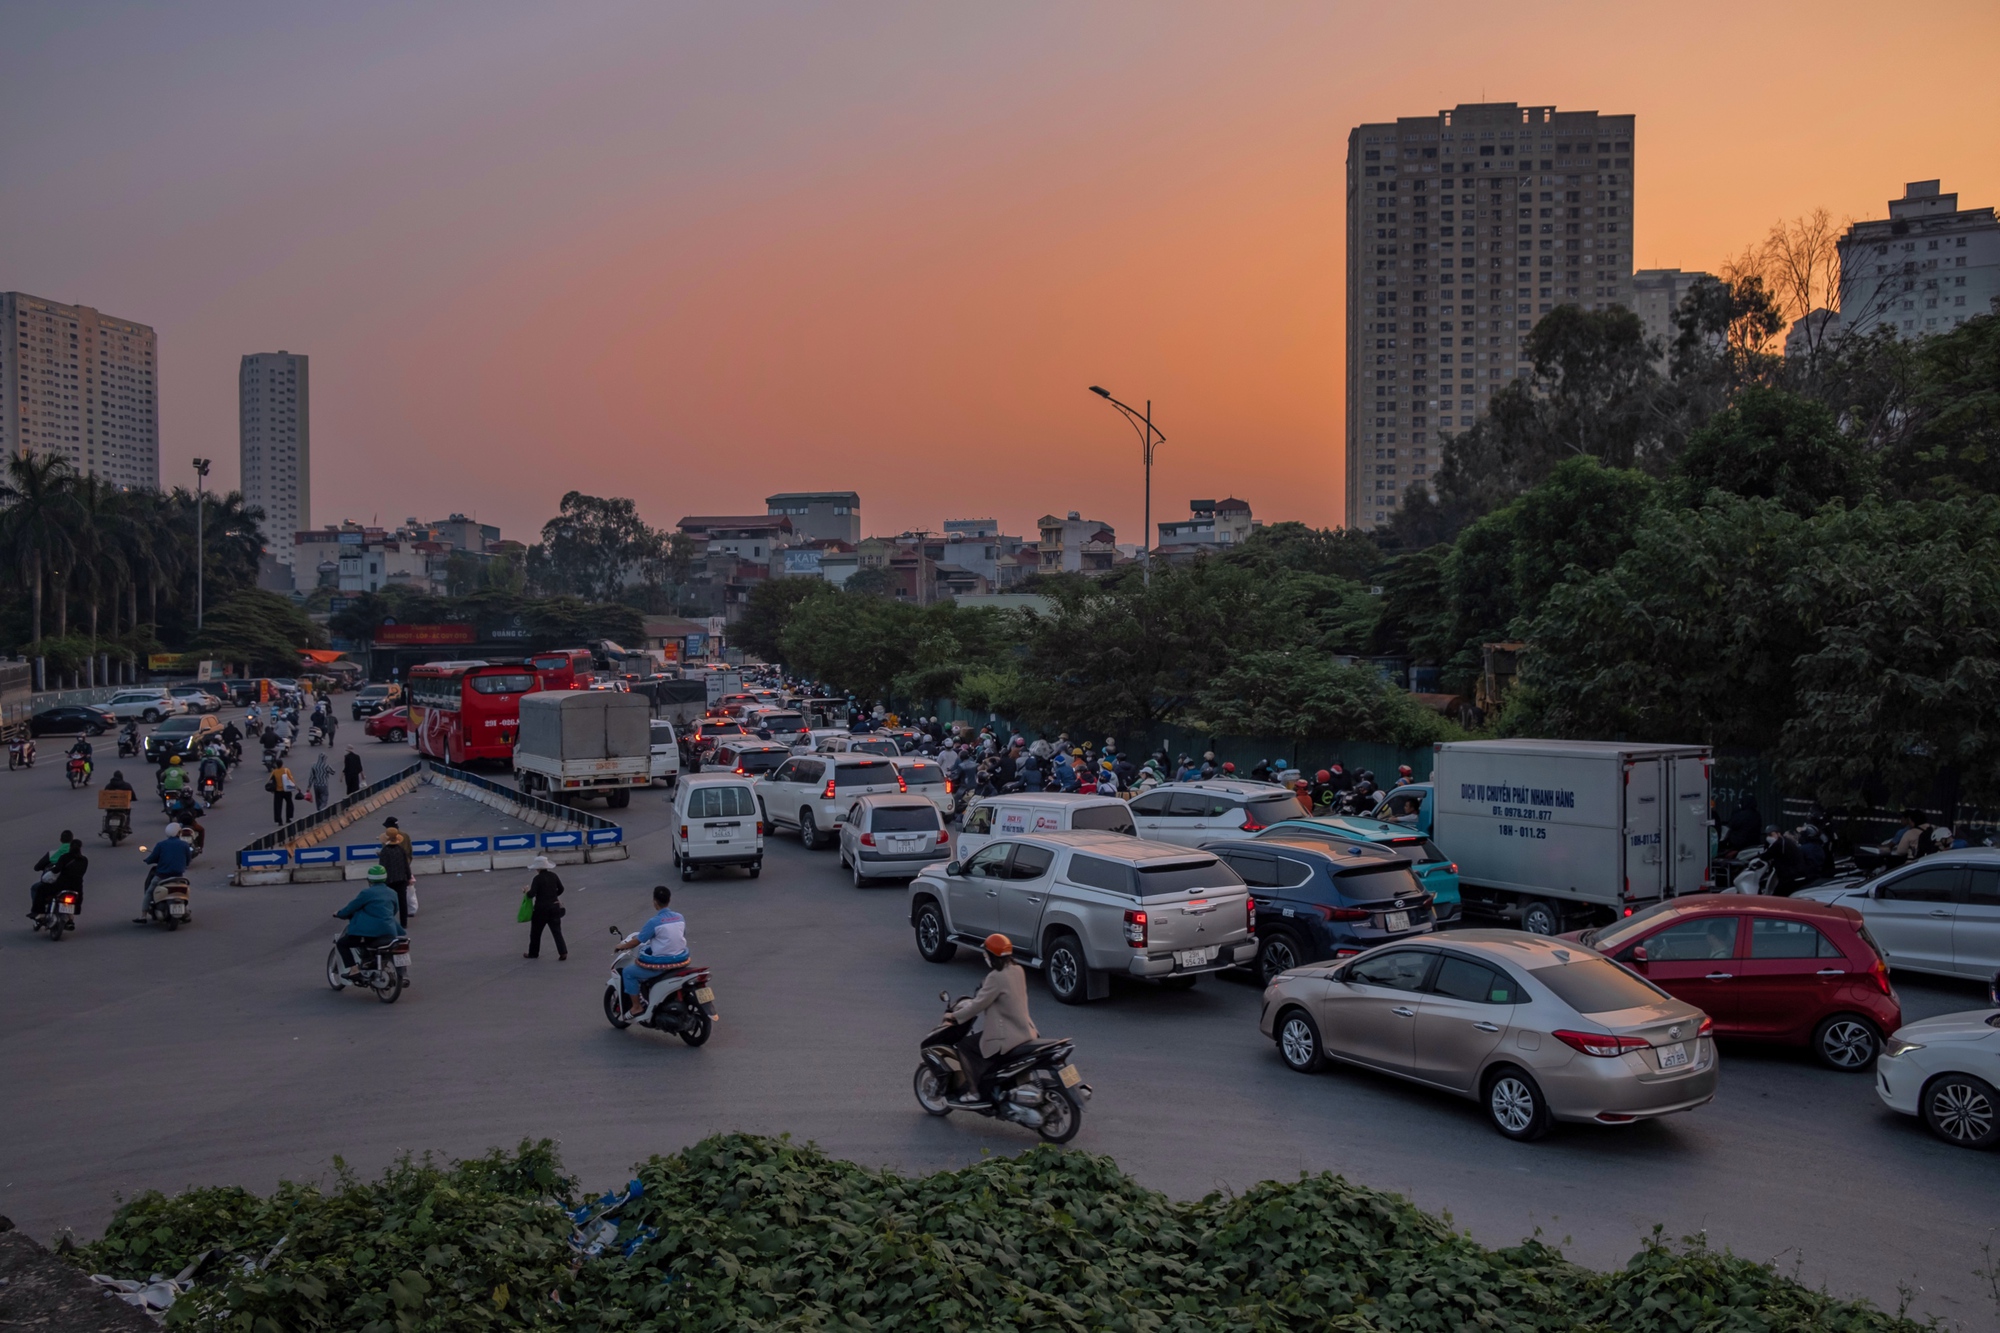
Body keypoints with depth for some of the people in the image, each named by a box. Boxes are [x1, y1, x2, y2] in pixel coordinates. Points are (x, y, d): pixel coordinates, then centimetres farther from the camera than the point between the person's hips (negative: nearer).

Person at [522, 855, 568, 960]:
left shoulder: (537, 879, -15)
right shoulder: (553, 876, 3)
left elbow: (532, 894, -20)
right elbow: (561, 889, 12)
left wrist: (527, 890, 0)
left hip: (541, 908, -5)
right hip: (554, 907, 5)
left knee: (535, 931, 14)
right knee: (556, 931, 4)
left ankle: (533, 953, 27)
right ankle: (563, 952, -9)